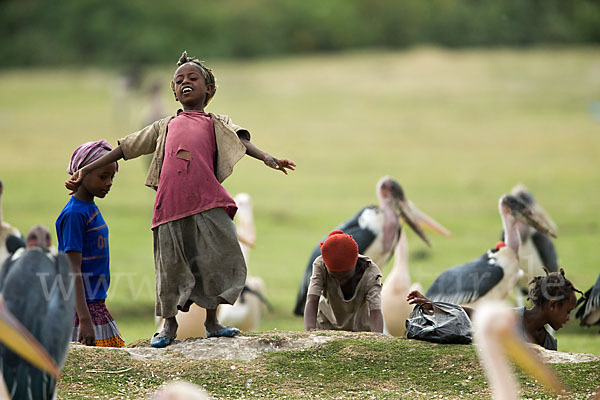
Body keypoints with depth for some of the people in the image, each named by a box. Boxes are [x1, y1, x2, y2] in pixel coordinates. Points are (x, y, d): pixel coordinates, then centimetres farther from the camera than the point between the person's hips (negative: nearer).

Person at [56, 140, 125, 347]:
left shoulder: (91, 209, 14)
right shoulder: (74, 214, -14)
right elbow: (74, 270, -19)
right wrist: (84, 319, -25)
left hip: (96, 305, 9)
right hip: (80, 307, -9)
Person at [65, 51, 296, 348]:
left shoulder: (216, 123, 19)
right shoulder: (165, 126, 24)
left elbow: (240, 141, 1)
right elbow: (125, 148, 26)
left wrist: (266, 157, -20)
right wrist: (87, 170, 24)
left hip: (207, 202, -1)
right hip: (171, 202, 1)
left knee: (215, 259, -5)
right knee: (171, 263, 3)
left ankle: (211, 321, 11)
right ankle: (168, 325, 16)